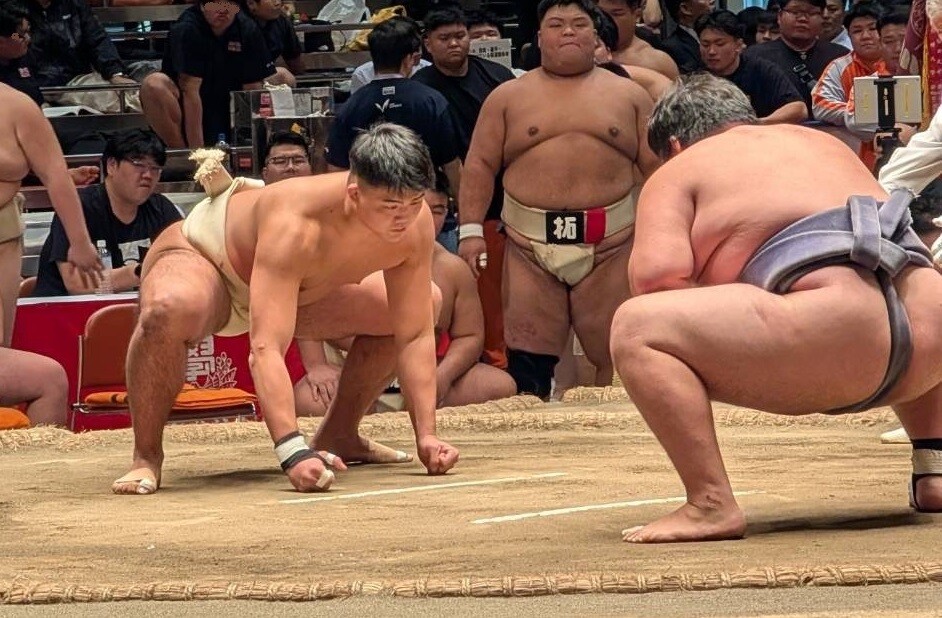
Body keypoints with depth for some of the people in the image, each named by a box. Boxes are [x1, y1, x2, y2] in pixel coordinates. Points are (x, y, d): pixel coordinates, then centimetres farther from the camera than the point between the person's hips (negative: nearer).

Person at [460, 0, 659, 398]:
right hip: (530, 244, 0)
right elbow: (480, 165, 7)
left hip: (610, 244, 0)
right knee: (527, 353, -2)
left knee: (615, 353, 1)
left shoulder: (629, 95, 11)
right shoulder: (508, 97, 10)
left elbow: (654, 167, 8)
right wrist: (471, 230, -5)